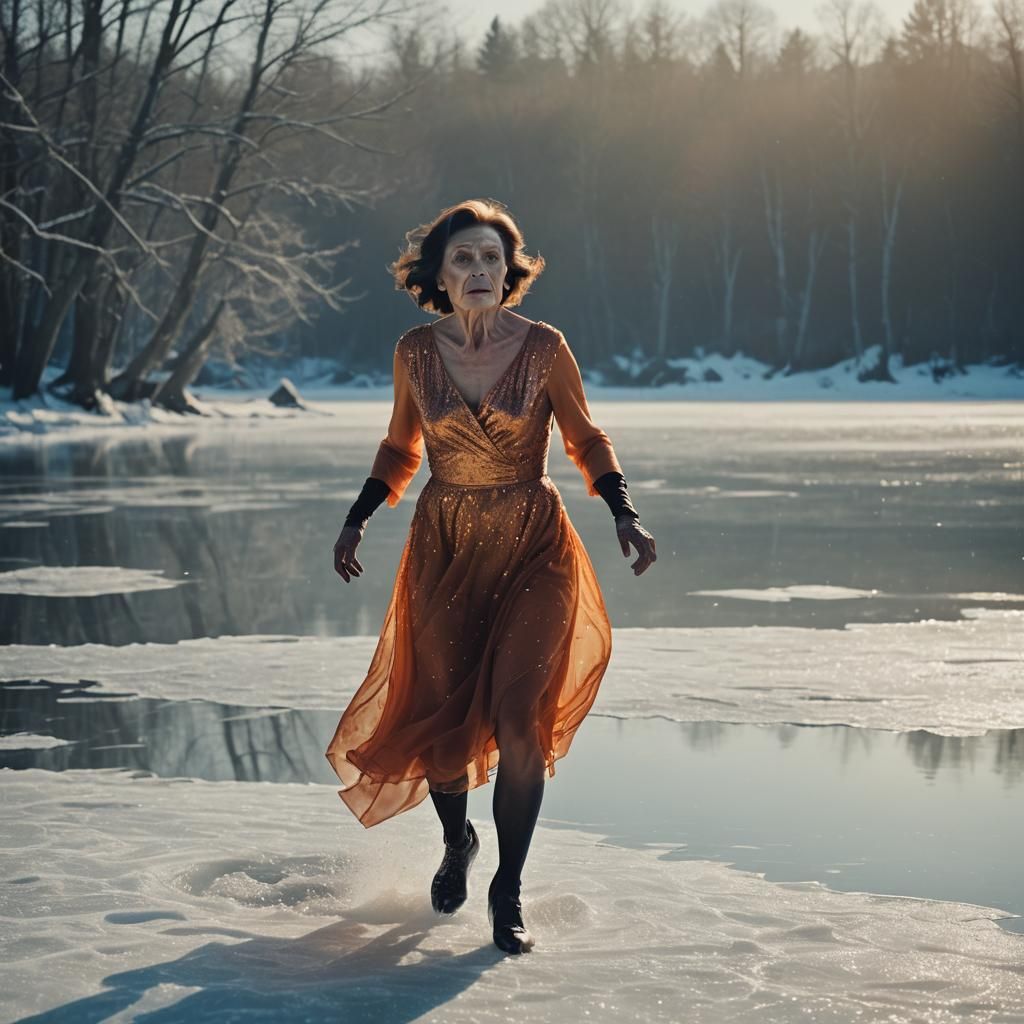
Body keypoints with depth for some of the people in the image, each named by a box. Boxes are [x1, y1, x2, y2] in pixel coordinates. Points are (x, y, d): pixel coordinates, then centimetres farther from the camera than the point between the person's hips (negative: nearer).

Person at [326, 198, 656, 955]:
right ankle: (457, 843, 37)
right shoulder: (416, 352, -3)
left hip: (535, 550, -2)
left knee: (516, 715, -13)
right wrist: (358, 519, 4)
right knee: (443, 716, 5)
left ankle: (509, 890, 3)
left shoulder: (543, 347, -9)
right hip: (445, 550, 2)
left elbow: (586, 440, 3)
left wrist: (625, 515, -9)